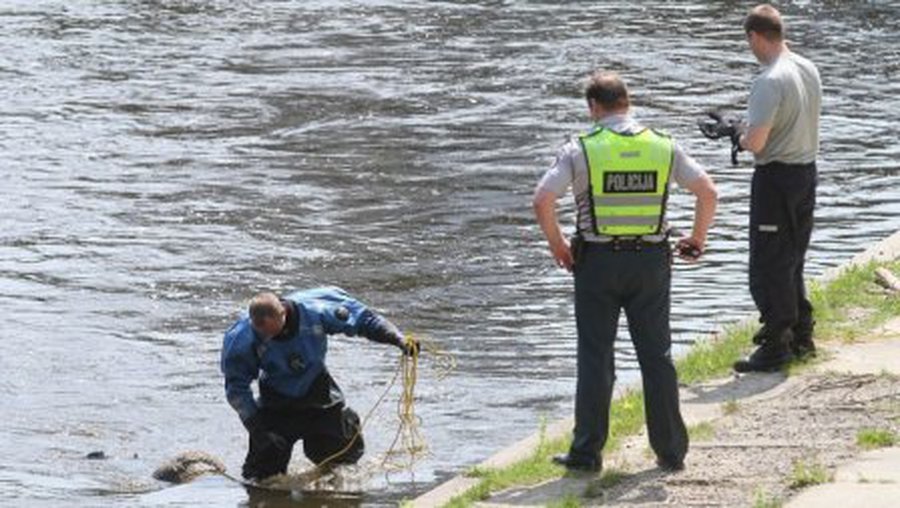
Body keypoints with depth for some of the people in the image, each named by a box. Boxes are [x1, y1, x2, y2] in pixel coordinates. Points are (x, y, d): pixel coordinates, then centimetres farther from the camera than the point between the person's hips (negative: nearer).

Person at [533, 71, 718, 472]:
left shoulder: (581, 149, -6)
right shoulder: (663, 146, 2)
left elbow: (542, 201, -13)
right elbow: (707, 191, 0)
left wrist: (556, 244, 1)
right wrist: (698, 237, 14)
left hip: (597, 261, -2)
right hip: (651, 261, 2)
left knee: (595, 357, 4)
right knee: (656, 355, 9)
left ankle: (587, 452, 6)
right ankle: (671, 450, 12)